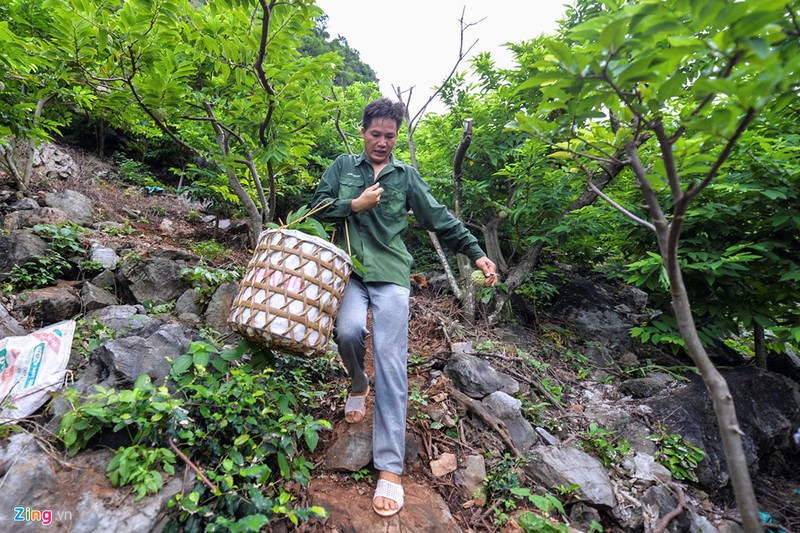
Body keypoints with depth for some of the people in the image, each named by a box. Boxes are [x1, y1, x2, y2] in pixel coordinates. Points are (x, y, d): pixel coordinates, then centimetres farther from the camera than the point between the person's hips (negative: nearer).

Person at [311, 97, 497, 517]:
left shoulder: (406, 175, 13)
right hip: (350, 267, 1)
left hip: (391, 272, 0)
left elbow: (439, 218, 9)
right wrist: (355, 205, -6)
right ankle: (358, 385, 12)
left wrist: (476, 253, 2)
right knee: (348, 330, -26)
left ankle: (390, 466, -3)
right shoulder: (343, 166, 14)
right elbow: (317, 207, 10)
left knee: (391, 360, -10)